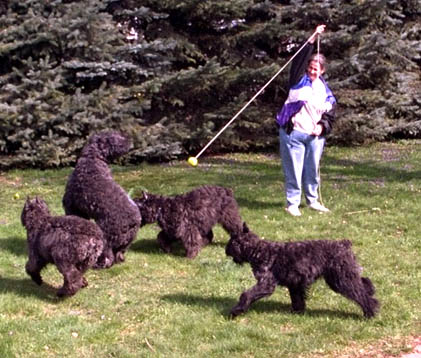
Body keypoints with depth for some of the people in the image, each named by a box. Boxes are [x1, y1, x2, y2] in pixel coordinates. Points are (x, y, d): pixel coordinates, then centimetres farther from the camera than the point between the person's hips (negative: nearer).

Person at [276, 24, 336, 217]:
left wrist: (322, 127, -5)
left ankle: (313, 200, 27)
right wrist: (313, 38, -12)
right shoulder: (299, 80, 3)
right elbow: (299, 59, -9)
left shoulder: (326, 92, 12)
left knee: (313, 170, 12)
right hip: (293, 133, -4)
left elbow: (330, 115, 16)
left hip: (315, 136, 4)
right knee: (294, 170, -1)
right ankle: (292, 203, 8)